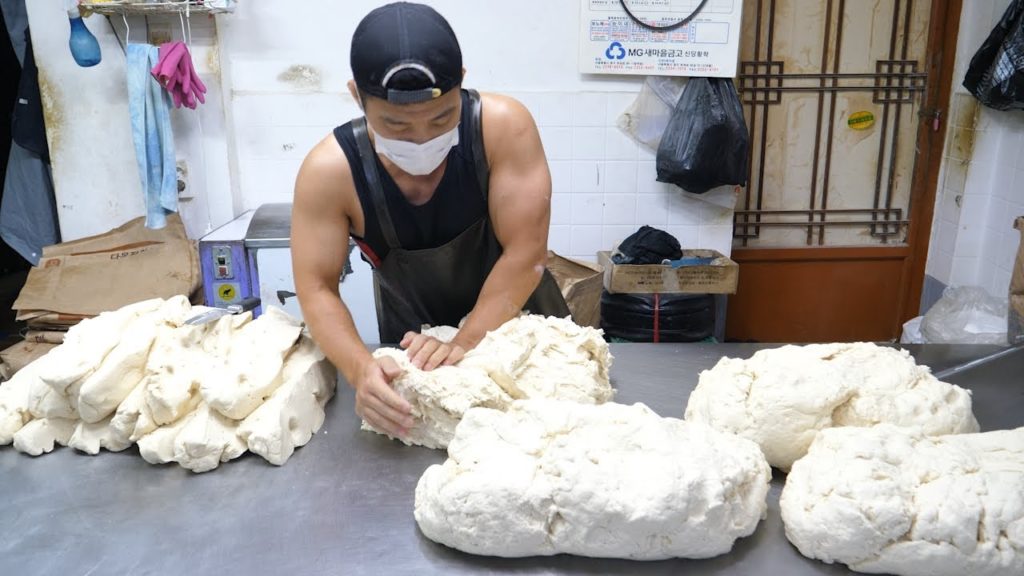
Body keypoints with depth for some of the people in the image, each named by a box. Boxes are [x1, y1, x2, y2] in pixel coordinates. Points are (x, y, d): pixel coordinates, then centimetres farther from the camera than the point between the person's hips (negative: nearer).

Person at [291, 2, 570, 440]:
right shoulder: (329, 171, -27)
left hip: (515, 319, 1)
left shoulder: (504, 127, -29)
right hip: (413, 342, 0)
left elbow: (525, 252, -29)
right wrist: (361, 368, -38)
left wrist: (463, 346, -35)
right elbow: (317, 288, -21)